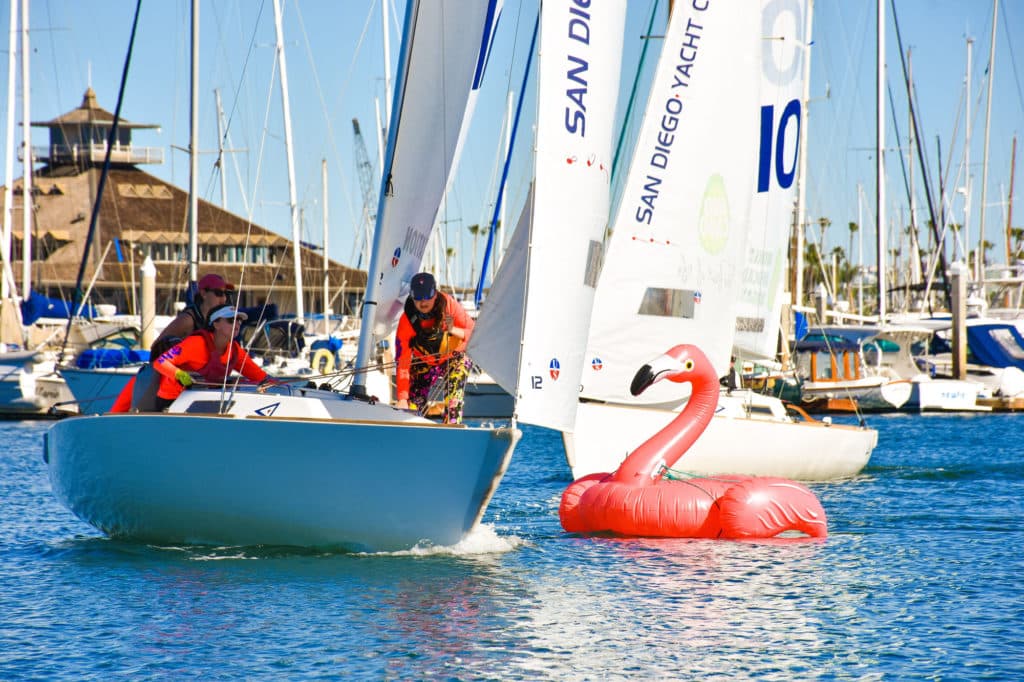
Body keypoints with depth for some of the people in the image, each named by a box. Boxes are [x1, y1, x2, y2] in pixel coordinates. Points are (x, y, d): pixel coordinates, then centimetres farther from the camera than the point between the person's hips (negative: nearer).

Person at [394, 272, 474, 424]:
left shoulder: (448, 304, -24)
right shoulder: (407, 321, -24)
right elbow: (402, 363, -26)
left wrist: (453, 330, -44)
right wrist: (402, 398, -33)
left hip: (454, 358, -1)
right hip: (423, 363, 1)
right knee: (413, 405, -15)